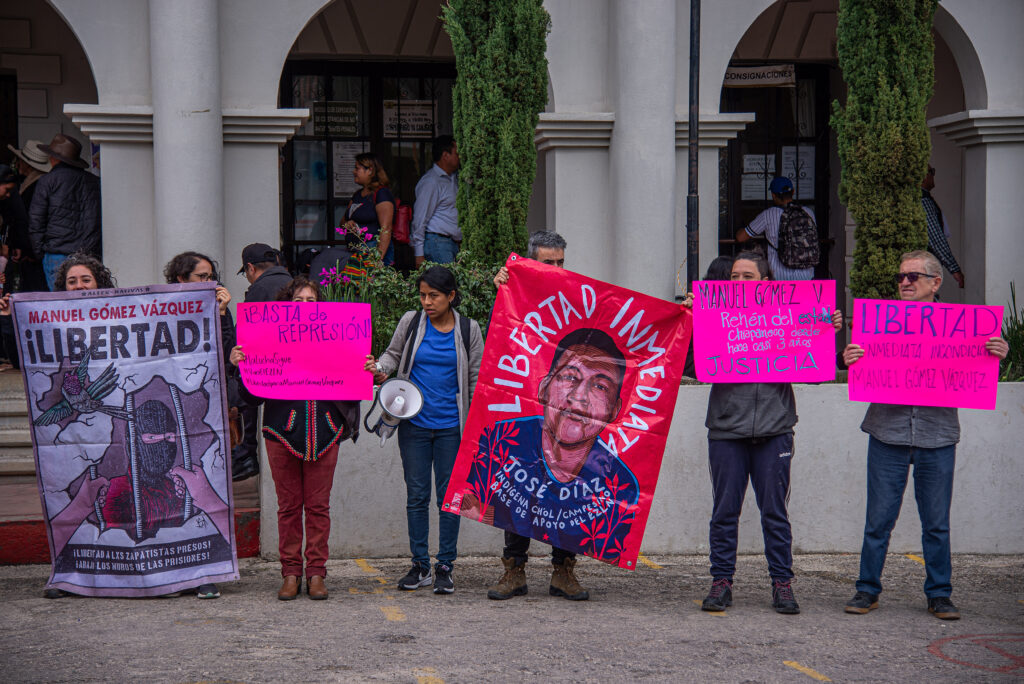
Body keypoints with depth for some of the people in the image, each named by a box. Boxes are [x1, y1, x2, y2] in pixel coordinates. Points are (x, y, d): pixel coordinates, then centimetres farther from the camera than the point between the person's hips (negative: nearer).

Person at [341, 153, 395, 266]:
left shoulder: (382, 193, -7)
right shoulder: (357, 195, 20)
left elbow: (386, 229, -16)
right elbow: (343, 221, 27)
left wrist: (378, 258, -24)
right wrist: (347, 224, 1)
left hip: (373, 250, -8)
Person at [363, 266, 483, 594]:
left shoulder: (468, 330, 0)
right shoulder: (410, 322, 2)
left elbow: (477, 379, 6)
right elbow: (394, 354, 15)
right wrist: (380, 367, -8)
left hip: (451, 426, -1)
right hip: (414, 424, 1)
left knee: (449, 494, 2)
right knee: (416, 495, 5)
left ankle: (445, 566, 11)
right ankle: (420, 566, 14)